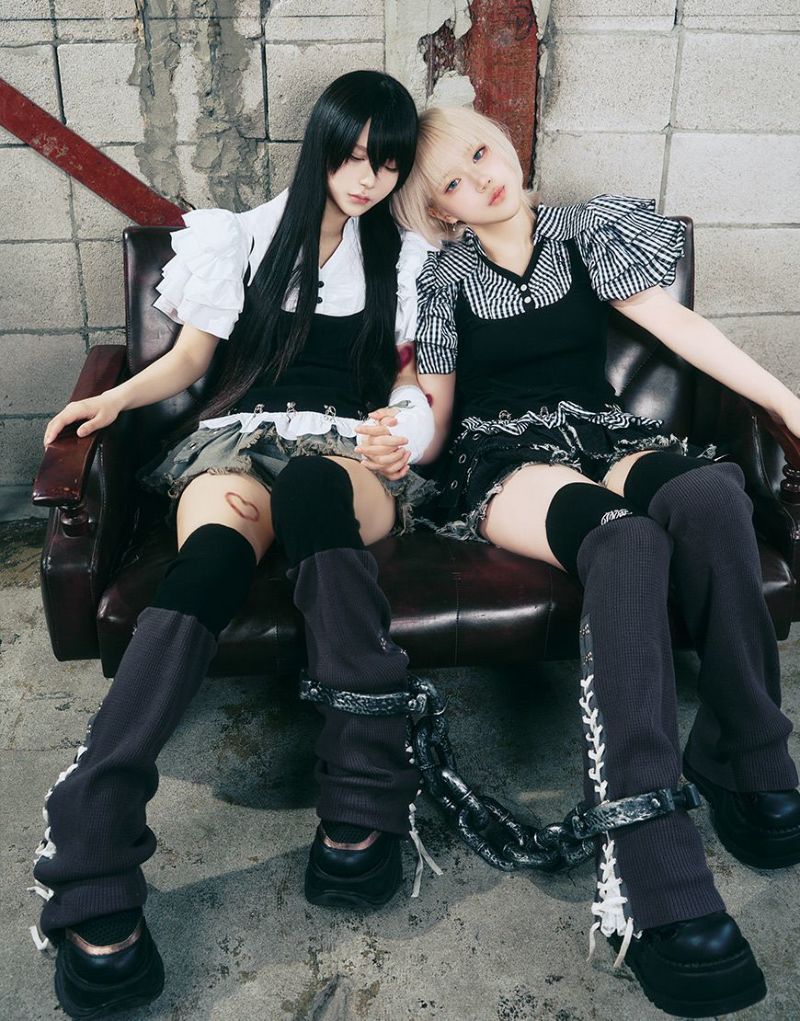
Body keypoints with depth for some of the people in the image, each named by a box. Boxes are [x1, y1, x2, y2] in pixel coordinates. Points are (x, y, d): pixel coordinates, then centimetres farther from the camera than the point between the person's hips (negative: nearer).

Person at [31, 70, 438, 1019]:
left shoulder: (403, 258, 21)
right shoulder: (246, 237, 18)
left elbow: (407, 381, 21)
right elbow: (191, 356, 18)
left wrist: (404, 429, -2)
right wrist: (114, 398, 1)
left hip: (350, 453, 0)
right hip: (237, 435, 0)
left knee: (306, 486, -41)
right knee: (219, 545, -38)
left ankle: (362, 805, -42)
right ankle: (93, 879, -48)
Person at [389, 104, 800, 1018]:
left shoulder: (586, 231, 17)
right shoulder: (443, 274, 14)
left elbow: (676, 323, 8)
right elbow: (436, 411, 12)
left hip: (601, 433, 2)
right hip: (503, 457, -2)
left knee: (710, 491, -35)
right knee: (624, 538, -37)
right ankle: (651, 880, -45)